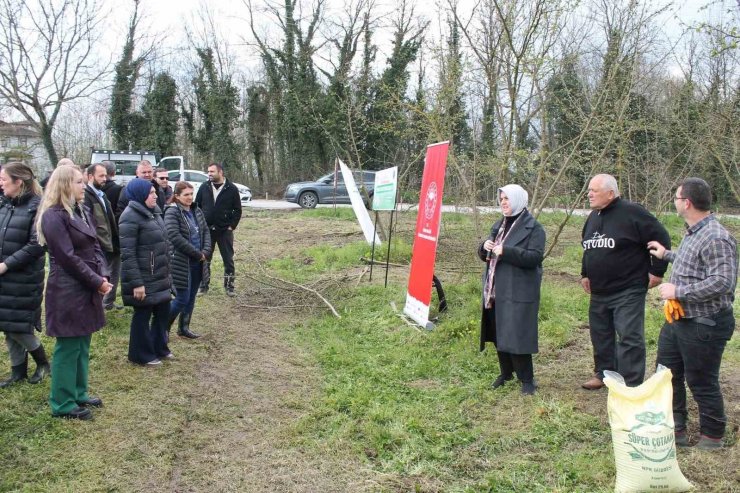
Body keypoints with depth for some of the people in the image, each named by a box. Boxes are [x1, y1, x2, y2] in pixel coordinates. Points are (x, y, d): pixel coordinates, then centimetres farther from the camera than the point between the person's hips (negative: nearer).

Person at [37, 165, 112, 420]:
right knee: (68, 347, 0)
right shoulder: (53, 216, -14)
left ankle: (78, 393, 28)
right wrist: (97, 282, -15)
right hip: (67, 291, -9)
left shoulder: (83, 212, 13)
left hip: (87, 288, 9)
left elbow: (94, 247, 13)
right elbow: (68, 258, -18)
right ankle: (62, 404, 11)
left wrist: (103, 276, -3)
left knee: (82, 345, 16)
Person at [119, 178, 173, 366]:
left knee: (163, 310, 16)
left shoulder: (151, 212, 10)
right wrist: (136, 283, -23)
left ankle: (159, 347, 33)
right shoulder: (131, 217, -18)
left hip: (159, 276, 9)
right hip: (143, 278, -9)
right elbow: (128, 254, -21)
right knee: (143, 315, 5)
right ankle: (142, 354, 20)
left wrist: (167, 271, 20)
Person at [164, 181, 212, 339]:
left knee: (191, 298, 14)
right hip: (182, 263, -7)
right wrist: (198, 254, -17)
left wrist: (206, 252, -7)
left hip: (197, 262, 7)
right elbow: (176, 238, -22)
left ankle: (184, 328, 27)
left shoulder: (196, 211, 9)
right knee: (182, 299, -4)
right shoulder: (172, 213, -13)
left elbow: (206, 231, 11)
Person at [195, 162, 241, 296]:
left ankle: (229, 287, 14)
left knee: (228, 259, 4)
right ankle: (203, 287, 18)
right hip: (206, 230, 2)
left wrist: (232, 226, -8)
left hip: (225, 231, -2)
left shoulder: (231, 189, -4)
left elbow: (237, 210, 0)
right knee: (204, 259, 8)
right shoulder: (204, 188, 2)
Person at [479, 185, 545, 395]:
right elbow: (485, 256, 19)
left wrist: (506, 251, -25)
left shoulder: (533, 228, -7)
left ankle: (527, 379, 7)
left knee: (516, 336, -7)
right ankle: (506, 372, 30)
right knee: (498, 334, 13)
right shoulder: (499, 226, 16)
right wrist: (485, 247, -5)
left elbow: (535, 257, -19)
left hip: (518, 292, -7)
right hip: (496, 291, 7)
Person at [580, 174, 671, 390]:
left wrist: (657, 271, -11)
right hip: (599, 292, 8)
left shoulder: (631, 213, -14)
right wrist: (585, 274, 21)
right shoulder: (593, 216, 11)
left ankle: (631, 386, -2)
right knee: (600, 335, 16)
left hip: (628, 292, -8)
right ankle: (603, 373, 31)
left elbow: (661, 238, -12)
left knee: (629, 338, -8)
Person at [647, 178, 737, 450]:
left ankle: (712, 436, 24)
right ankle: (675, 428, 32)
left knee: (701, 382, 4)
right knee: (667, 374, 18)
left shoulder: (715, 239, -24)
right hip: (678, 319, 10)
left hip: (704, 325, -10)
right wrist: (666, 254, 35)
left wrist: (678, 291, -25)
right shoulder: (692, 232, 7)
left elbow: (722, 282, -31)